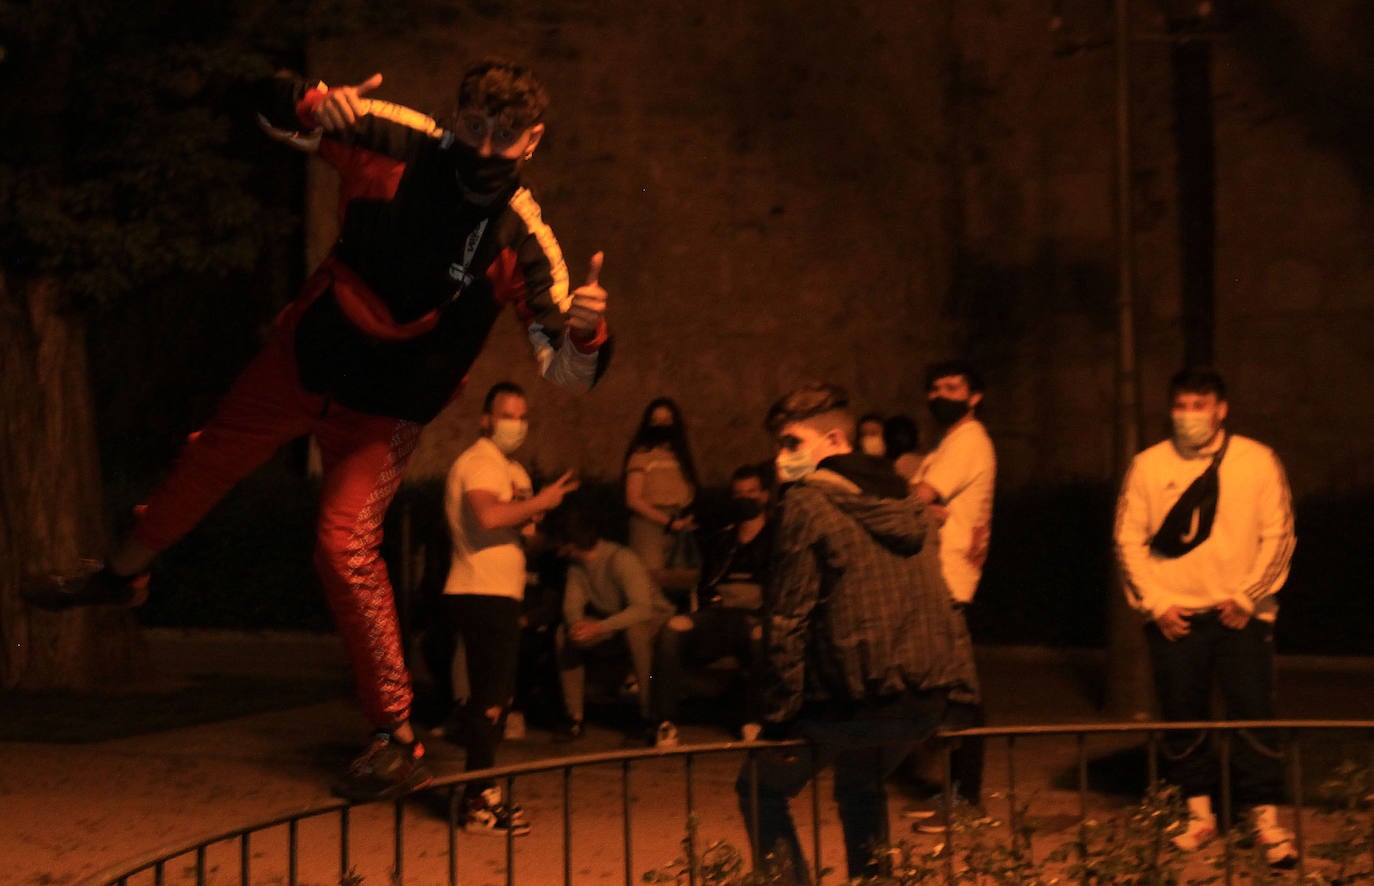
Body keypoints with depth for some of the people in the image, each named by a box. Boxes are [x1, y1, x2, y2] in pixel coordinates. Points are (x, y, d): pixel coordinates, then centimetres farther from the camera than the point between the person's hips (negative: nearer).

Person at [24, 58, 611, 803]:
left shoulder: (522, 244, -28)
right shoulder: (396, 144, -22)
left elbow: (567, 370, -28)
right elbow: (272, 106, -11)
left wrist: (585, 328, -52)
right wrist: (314, 104, -35)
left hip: (383, 410, -4)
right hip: (306, 354, 4)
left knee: (346, 545, -19)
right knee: (208, 462, 21)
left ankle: (399, 743, -11)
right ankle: (124, 573, 52)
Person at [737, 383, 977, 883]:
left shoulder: (807, 503, -4)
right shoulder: (895, 500, 18)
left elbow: (790, 617, -8)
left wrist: (778, 714, -5)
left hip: (862, 692, -7)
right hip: (927, 696, 7)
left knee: (762, 788, 9)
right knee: (860, 785, 31)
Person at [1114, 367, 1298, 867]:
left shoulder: (1257, 461, 2)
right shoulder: (1148, 466, 4)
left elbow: (1277, 534, 1)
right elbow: (1129, 539, 4)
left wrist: (1247, 598, -6)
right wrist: (1156, 603, -5)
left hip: (1239, 614, -1)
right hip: (1173, 617, 1)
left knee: (1254, 716, -5)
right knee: (1182, 718, 5)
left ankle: (1266, 820, 1)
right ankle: (1199, 813, 17)